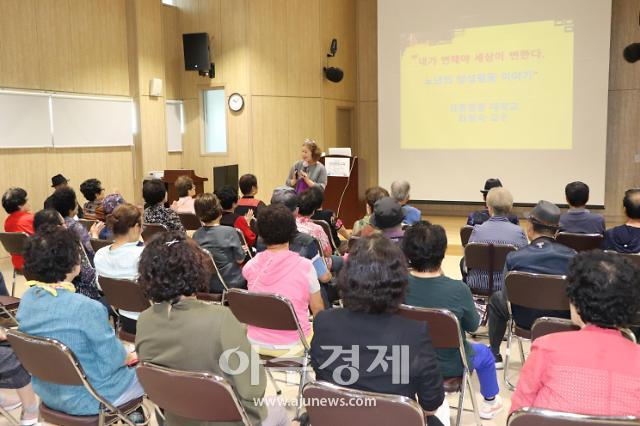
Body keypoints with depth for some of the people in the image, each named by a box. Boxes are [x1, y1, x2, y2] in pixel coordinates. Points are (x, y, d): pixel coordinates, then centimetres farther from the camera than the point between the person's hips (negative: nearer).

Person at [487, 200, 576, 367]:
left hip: (526, 319, -1)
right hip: (563, 321, 2)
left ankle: (494, 356, 37)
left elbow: (508, 295, -4)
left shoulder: (513, 258, -17)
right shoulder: (572, 256, -13)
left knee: (496, 299, 28)